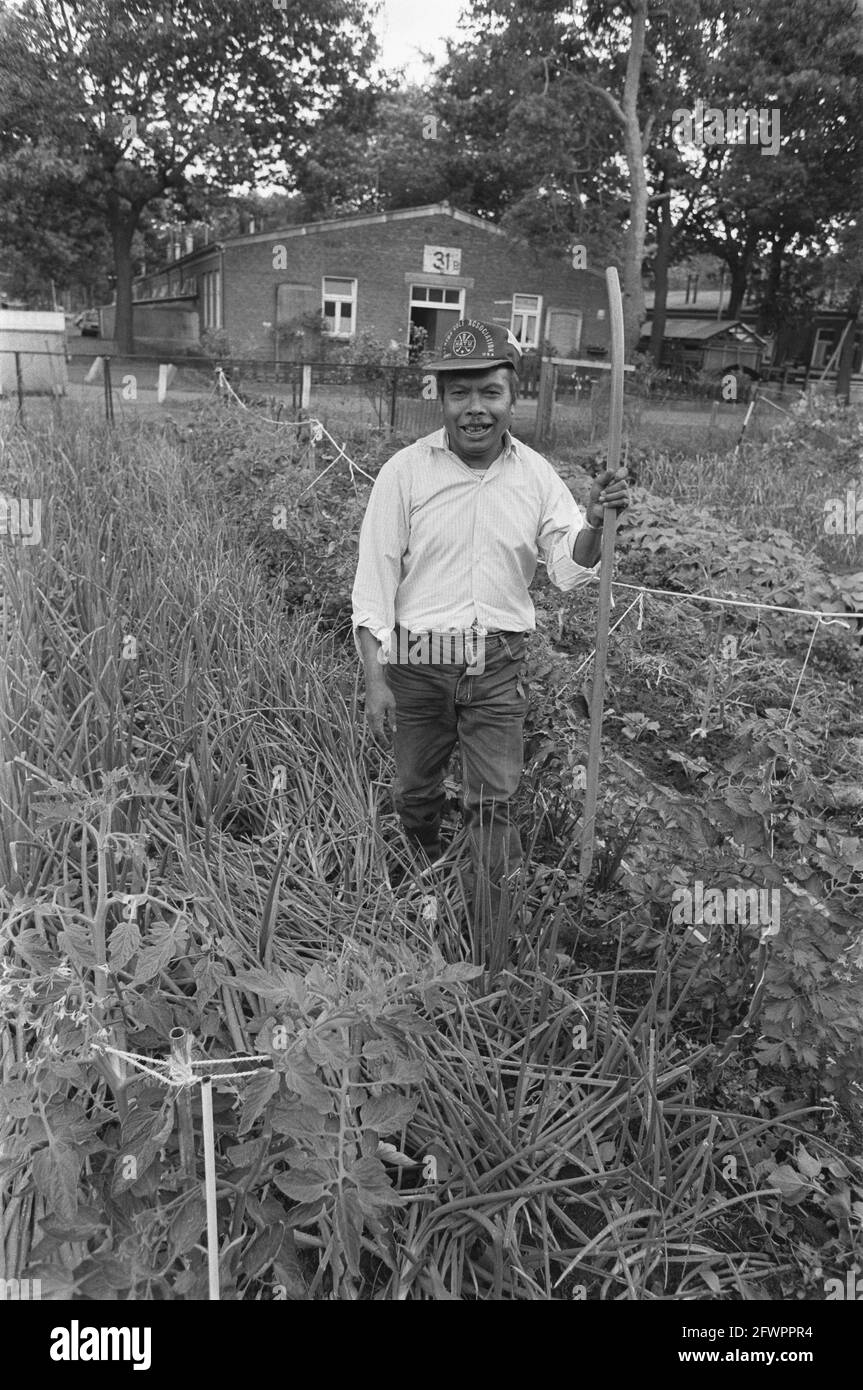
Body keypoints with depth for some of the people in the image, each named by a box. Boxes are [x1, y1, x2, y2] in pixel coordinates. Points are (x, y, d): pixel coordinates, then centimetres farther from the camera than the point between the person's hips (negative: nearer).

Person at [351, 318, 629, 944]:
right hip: (417, 663, 0)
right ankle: (426, 880, 46)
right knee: (415, 795, 16)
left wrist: (594, 523, -24)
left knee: (494, 803, 3)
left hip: (499, 664, 1)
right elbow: (375, 579, -6)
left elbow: (570, 571, -2)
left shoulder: (536, 475, -1)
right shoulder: (405, 472, -7)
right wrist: (375, 679, -10)